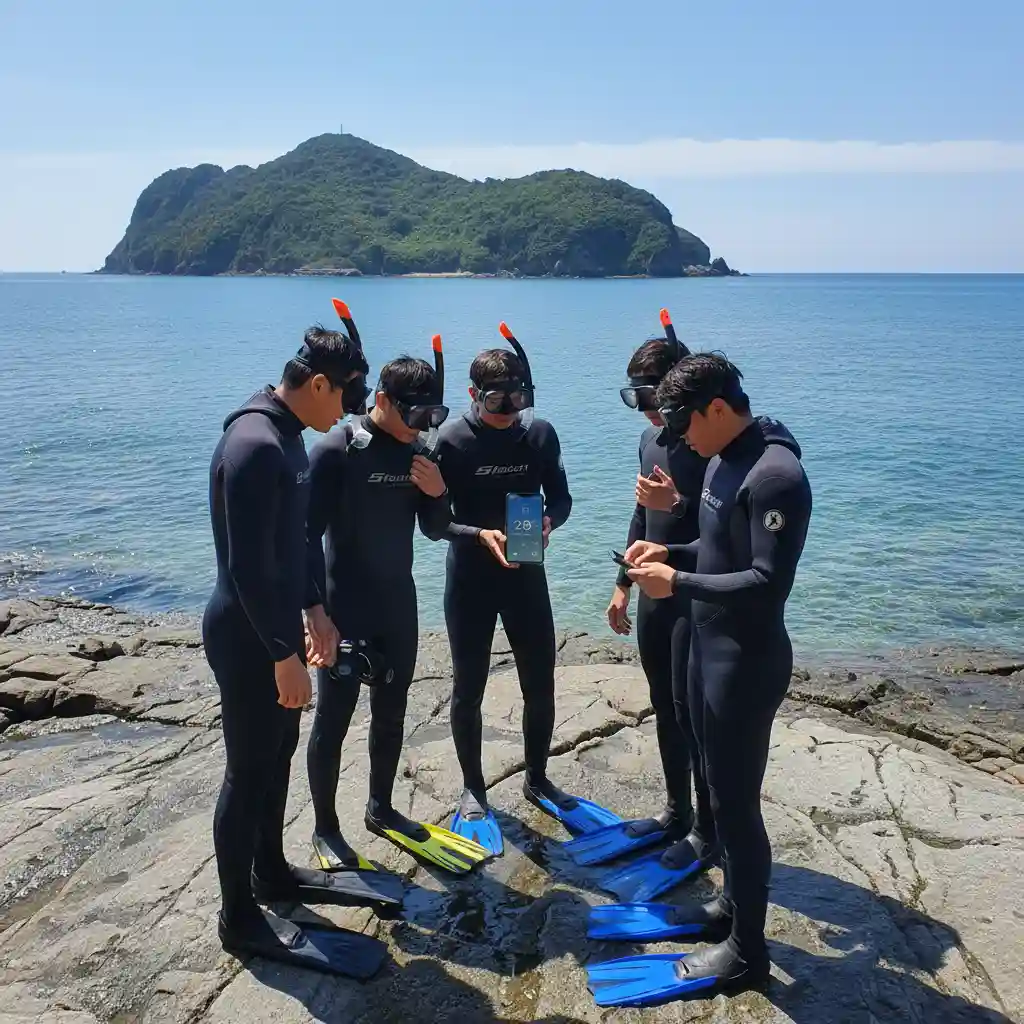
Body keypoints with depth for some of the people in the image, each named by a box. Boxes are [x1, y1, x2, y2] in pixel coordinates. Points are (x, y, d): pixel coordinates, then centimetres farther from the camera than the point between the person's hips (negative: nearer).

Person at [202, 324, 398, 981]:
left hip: (276, 625, 10)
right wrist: (284, 654, -22)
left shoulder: (286, 434, 8)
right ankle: (240, 918, 19)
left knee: (278, 753, 21)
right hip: (248, 637, -10)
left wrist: (313, 609, 18)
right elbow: (248, 566, -26)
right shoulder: (255, 445, -25)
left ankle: (271, 873, 38)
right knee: (249, 771, 3)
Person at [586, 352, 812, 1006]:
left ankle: (748, 951, 19)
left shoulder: (775, 476, -23)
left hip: (747, 660, -10)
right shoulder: (723, 460, 7)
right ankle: (734, 905, 38)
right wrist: (669, 551, 3)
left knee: (736, 803, 2)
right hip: (709, 647, 10)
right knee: (723, 791, 20)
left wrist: (678, 582, -22)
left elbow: (769, 584, -27)